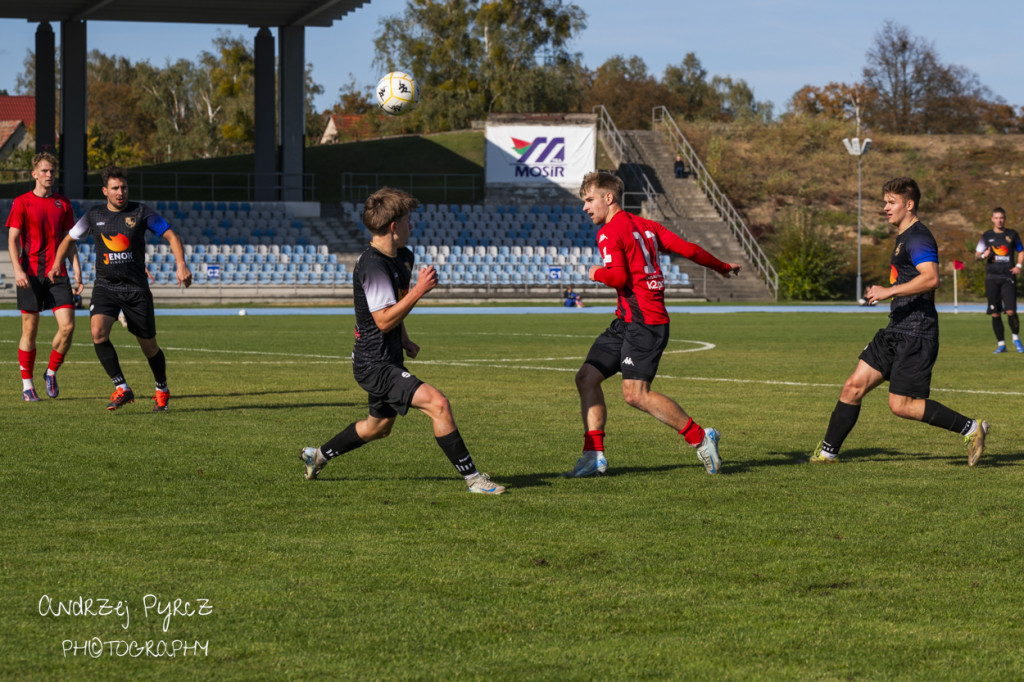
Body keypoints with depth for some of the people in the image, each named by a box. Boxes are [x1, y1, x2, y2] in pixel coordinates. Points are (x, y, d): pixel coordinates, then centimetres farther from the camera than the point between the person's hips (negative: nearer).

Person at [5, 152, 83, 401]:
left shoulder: (63, 203, 12)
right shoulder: (22, 203, 1)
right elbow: (12, 239, -3)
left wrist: (77, 273, 7)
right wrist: (17, 269, -17)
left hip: (57, 273, 3)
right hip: (30, 274, -3)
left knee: (67, 326, -10)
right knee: (30, 331, 0)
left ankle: (52, 372, 12)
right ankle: (27, 385, 10)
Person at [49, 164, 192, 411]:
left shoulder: (141, 212, -4)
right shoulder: (94, 215, 4)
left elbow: (171, 236, -4)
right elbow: (69, 239, 19)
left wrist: (181, 265, -19)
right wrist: (56, 266, 9)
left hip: (136, 289, -1)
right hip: (105, 287, 1)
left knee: (148, 346, 6)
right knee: (98, 333, -25)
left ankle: (162, 391, 31)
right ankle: (122, 388, -17)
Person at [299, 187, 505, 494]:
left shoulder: (403, 257, 8)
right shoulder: (373, 266, -22)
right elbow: (384, 320, -26)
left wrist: (404, 339, 16)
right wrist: (420, 290, -27)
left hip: (388, 361, 11)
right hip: (374, 364, -11)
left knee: (379, 425, 26)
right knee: (438, 403, -20)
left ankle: (318, 456, 43)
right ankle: (472, 477, -17)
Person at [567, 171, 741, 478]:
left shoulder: (610, 233, -9)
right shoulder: (644, 225, 16)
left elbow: (618, 277, -21)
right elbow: (688, 249, 16)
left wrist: (597, 273, 0)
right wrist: (722, 267, 28)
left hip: (644, 322, -10)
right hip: (627, 322, 10)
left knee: (635, 394, -16)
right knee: (587, 377, 4)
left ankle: (701, 438, -6)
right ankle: (594, 455, 1)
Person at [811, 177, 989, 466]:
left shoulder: (918, 238, -14)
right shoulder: (903, 237, 19)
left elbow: (931, 279, -29)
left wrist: (890, 291, -29)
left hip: (916, 336, -10)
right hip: (895, 333, 10)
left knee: (901, 405, -10)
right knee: (853, 387, 5)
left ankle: (971, 428, -1)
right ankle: (828, 451, 11)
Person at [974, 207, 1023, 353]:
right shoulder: (987, 235, 9)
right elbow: (977, 255, 14)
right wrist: (984, 255, -9)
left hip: (1008, 277, -1)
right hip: (992, 278, 1)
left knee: (1011, 311, -13)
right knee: (995, 314, 0)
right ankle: (1001, 344, 10)